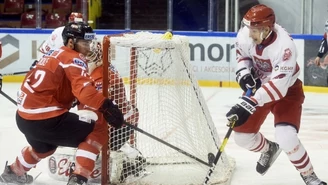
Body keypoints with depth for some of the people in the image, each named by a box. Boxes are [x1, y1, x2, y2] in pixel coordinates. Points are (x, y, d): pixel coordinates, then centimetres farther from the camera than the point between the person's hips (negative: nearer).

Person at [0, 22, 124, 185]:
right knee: (95, 134, -5)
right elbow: (84, 89, -27)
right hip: (44, 118, -10)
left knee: (44, 146, 39)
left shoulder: (55, 55, 18)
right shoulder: (74, 59, -10)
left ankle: (14, 172, 57)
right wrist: (106, 106, -36)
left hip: (24, 117, 10)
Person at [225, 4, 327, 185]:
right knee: (242, 135, 6)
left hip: (287, 90, -6)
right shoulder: (245, 34, -20)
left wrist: (249, 104, -50)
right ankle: (268, 149, 41)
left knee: (286, 138, -24)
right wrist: (243, 72, -13)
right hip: (258, 86, 6)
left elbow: (278, 86, -42)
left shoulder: (285, 46, -38)